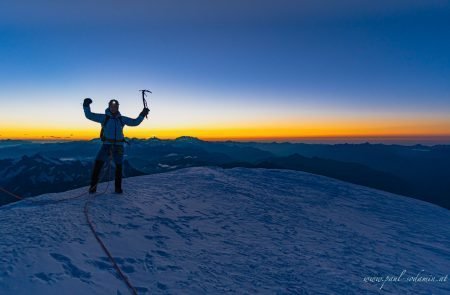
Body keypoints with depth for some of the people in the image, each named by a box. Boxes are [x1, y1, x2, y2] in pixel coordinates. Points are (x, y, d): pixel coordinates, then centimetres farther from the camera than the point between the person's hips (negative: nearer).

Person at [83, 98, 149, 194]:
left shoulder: (122, 119, 10)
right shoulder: (103, 117, 3)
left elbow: (135, 122, 13)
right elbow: (89, 115, 3)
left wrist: (142, 115, 4)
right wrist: (86, 106, -10)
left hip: (118, 145, 2)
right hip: (107, 144, -2)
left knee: (119, 166, 4)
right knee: (98, 163, -14)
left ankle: (118, 187, 15)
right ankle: (93, 185, -2)